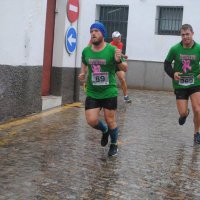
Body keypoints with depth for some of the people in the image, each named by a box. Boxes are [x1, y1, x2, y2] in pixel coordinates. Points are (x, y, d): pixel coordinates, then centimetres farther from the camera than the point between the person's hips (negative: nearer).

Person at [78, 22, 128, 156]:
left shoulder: (112, 50, -10)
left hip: (109, 92, -3)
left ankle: (114, 145, 32)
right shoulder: (86, 51, 1)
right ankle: (105, 130, 30)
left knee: (110, 121, 6)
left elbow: (125, 69, -5)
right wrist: (83, 73, 2)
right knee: (92, 121, -5)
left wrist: (118, 61, -25)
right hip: (92, 93, 3)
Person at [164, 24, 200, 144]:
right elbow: (167, 64, 4)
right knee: (183, 113, -1)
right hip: (180, 85, 0)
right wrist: (173, 73, -14)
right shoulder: (175, 49, -9)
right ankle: (185, 113, 39)